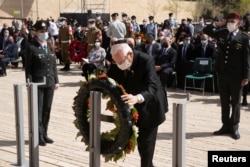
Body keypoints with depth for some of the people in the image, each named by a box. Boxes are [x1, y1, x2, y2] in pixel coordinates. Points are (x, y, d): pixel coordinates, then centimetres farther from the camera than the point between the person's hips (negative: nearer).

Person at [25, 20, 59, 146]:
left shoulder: (50, 46, 11)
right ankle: (39, 135, 11)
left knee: (47, 109, 11)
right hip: (37, 84, -6)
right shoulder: (31, 48, -7)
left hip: (50, 83, 6)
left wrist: (56, 81, 10)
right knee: (38, 110, 2)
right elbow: (28, 68, -9)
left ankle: (44, 134, 22)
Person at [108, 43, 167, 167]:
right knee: (140, 140, 17)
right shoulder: (117, 65, -14)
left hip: (149, 106, -6)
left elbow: (152, 87, -40)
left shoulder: (146, 60, -31)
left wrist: (137, 98, -59)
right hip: (133, 107, 6)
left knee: (146, 142, -1)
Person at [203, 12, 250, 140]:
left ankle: (234, 128, 17)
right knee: (224, 102, 12)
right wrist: (218, 24, -4)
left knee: (235, 102, 7)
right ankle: (226, 125, 23)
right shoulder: (221, 33, 5)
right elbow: (206, 30, 11)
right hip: (222, 73, 4)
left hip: (236, 75, -4)